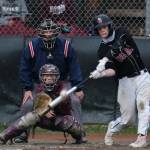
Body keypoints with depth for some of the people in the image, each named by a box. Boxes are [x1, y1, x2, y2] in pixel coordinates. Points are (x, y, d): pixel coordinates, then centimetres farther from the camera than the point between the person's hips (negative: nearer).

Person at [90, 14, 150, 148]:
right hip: (126, 81, 0)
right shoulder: (102, 50, 1)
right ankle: (112, 128, 29)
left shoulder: (121, 33, 1)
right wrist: (101, 73, -32)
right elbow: (113, 71, -11)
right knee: (128, 118, -1)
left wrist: (104, 61, -32)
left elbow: (117, 47, -21)